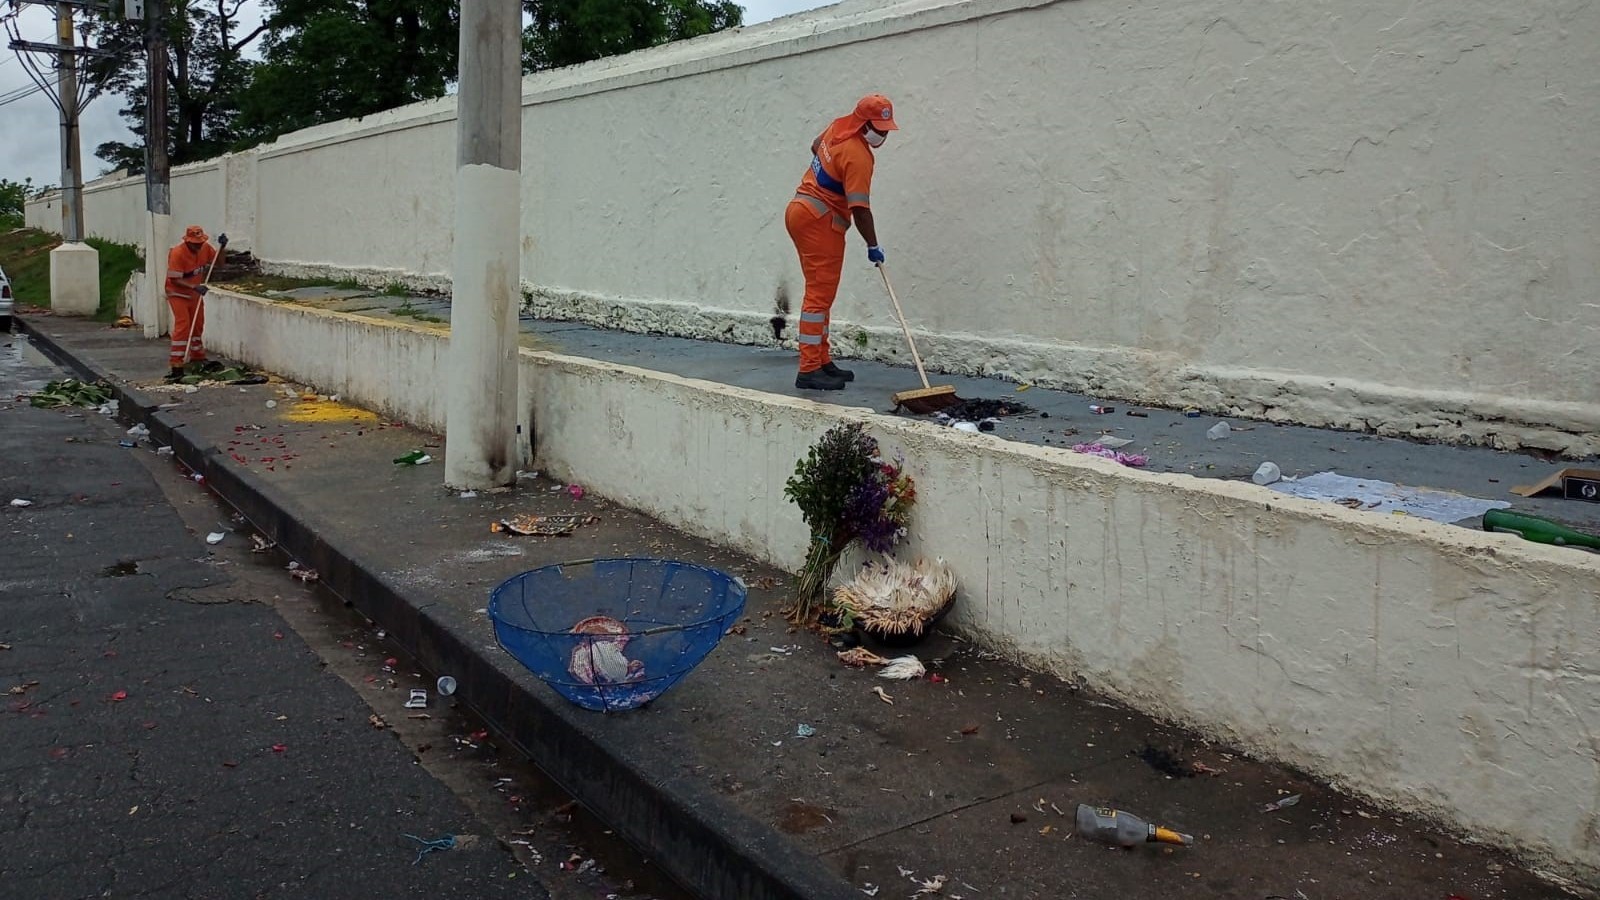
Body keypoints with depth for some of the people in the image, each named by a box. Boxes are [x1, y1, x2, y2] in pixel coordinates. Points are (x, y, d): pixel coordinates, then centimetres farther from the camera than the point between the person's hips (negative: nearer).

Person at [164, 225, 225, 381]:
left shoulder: (205, 248, -10)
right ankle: (176, 366, -20)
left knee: (198, 325, 18)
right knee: (183, 325, -18)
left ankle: (197, 358, 37)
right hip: (177, 293, -7)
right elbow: (175, 280, -26)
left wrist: (222, 247, -13)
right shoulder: (177, 253, -27)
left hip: (195, 292, 7)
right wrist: (195, 287, -37)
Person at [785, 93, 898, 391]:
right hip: (820, 221, -10)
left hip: (801, 211, 10)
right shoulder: (858, 156, -19)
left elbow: (815, 145, 30)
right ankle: (809, 370, -12)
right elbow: (860, 209, -21)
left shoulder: (838, 126, 8)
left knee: (820, 293, 12)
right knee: (820, 295, -11)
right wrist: (873, 246, -11)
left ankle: (822, 362, 17)